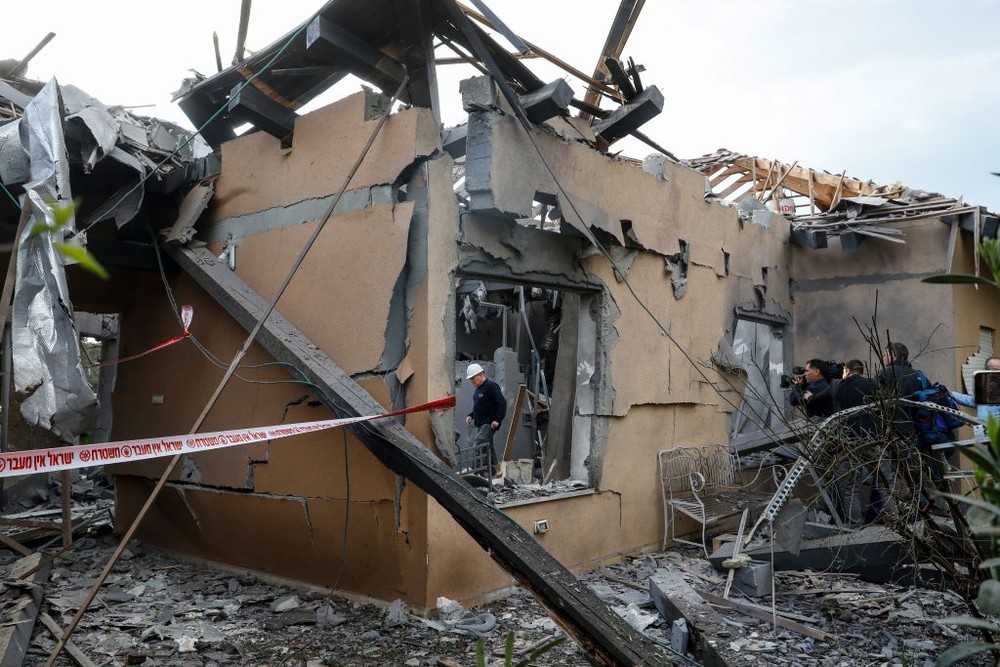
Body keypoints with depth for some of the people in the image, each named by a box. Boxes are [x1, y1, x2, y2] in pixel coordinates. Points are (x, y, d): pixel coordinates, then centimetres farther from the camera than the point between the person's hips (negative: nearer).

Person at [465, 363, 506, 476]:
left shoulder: (491, 386, -11)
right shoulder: (478, 389, 18)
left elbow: (502, 403, -17)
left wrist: (498, 420, -23)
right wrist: (471, 416, 12)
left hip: (489, 424, -10)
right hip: (480, 424, 10)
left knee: (477, 445, -21)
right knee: (487, 449, 11)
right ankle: (491, 472, 16)